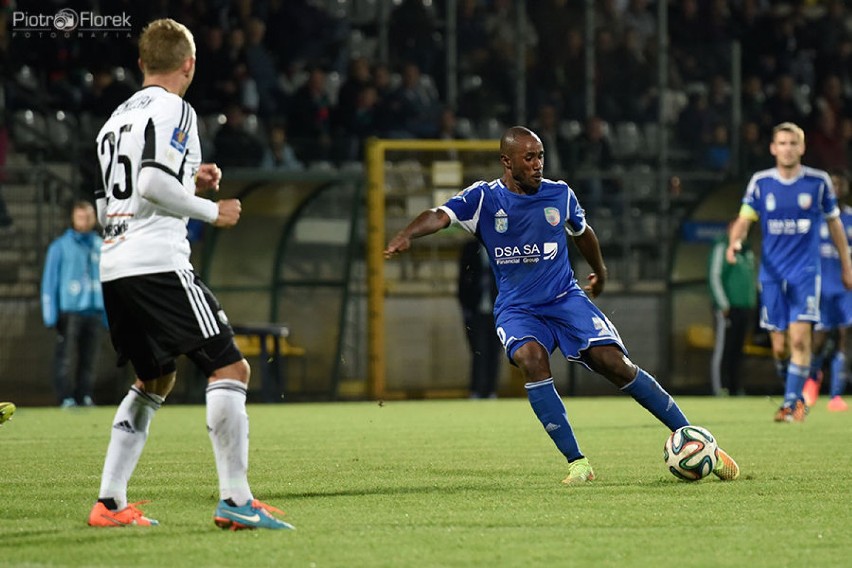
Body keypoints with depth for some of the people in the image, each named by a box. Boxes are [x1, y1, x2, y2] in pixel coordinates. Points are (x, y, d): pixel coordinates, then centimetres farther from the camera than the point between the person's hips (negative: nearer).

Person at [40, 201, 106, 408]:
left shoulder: (101, 246, 13)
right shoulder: (60, 247, 2)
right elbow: (49, 281, 1)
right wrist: (51, 315, -6)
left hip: (94, 311, 4)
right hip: (69, 311, -4)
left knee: (89, 359, 3)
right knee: (64, 357, -11)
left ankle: (84, 396, 8)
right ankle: (66, 397, -10)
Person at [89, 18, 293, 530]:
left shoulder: (116, 120, 22)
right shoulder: (174, 110, -5)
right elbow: (153, 184, -19)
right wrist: (212, 211, -7)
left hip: (114, 270, 9)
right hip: (159, 263, -9)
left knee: (155, 380, 21)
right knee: (230, 368, -6)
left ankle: (110, 502, 15)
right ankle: (235, 499, -14)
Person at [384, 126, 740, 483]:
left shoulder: (560, 195, 1)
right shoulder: (483, 198, -6)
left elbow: (582, 232, 21)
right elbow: (440, 216, -22)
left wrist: (600, 274, 37)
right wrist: (406, 236, -43)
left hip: (565, 298, 1)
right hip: (516, 309, -1)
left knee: (615, 364, -15)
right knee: (532, 359, -31)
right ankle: (577, 463, -26)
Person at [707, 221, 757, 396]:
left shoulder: (747, 251, 19)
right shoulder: (722, 248, -6)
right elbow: (714, 277, -11)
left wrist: (752, 303, 18)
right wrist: (723, 305, -14)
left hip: (745, 308, 8)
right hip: (728, 308, -8)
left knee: (737, 351, 9)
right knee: (723, 349, -9)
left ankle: (736, 388, 12)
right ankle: (720, 388, -10)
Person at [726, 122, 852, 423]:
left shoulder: (818, 181, 0)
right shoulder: (760, 182, 2)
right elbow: (744, 219, -1)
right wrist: (734, 242, -23)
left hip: (805, 271, -2)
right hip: (772, 273, 2)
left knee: (799, 338, -16)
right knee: (779, 347, 2)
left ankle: (791, 402, -12)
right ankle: (796, 395, 22)